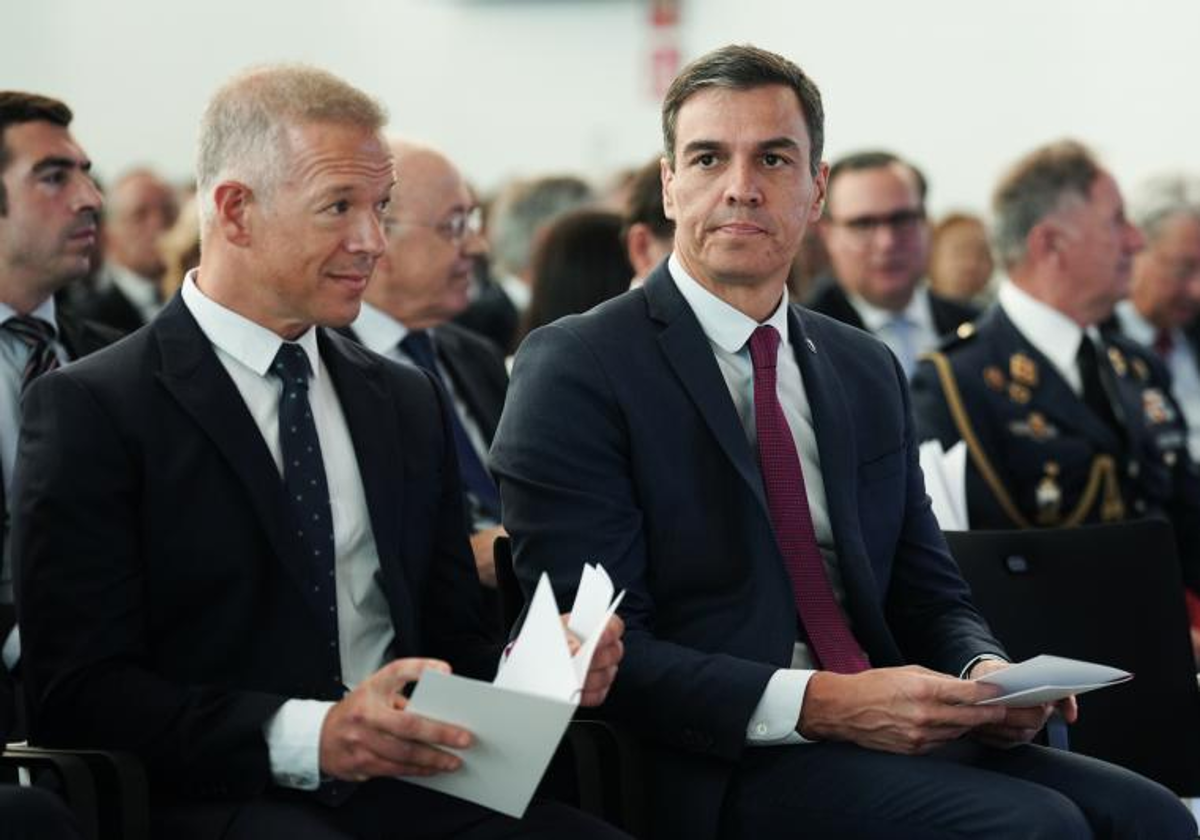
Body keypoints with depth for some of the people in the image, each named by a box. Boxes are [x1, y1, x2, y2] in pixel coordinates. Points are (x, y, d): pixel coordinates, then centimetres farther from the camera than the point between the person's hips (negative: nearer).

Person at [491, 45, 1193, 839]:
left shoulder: (869, 371, 18)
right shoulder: (577, 369, -4)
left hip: (892, 741, 6)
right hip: (720, 770, -6)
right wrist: (817, 705, -21)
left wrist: (988, 676, -3)